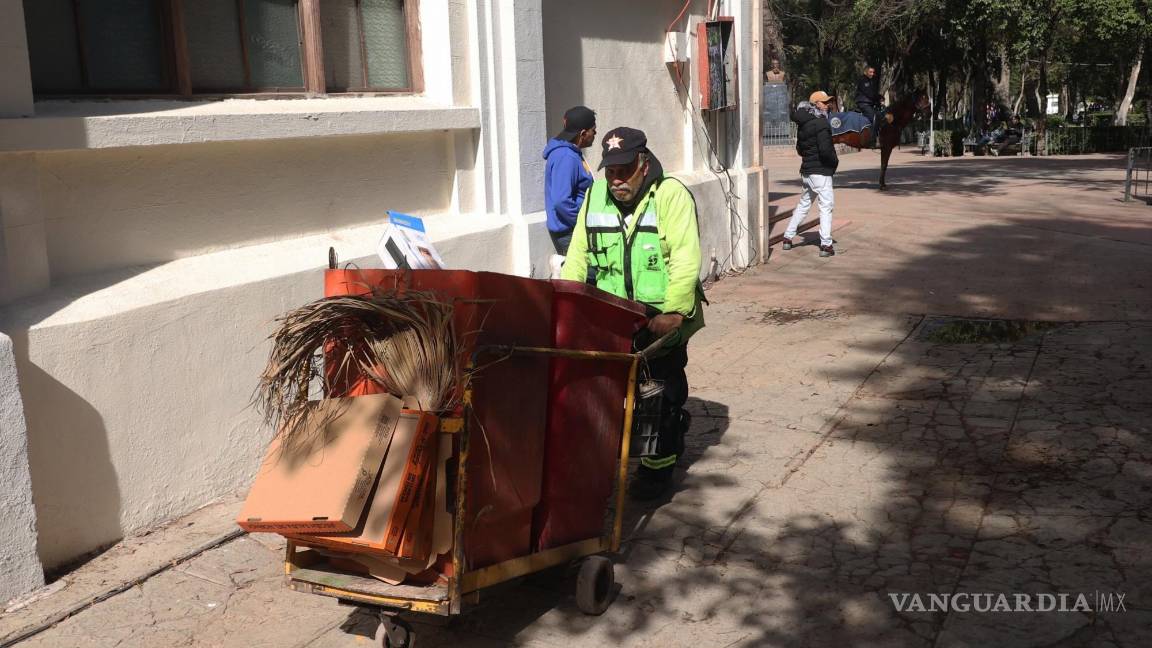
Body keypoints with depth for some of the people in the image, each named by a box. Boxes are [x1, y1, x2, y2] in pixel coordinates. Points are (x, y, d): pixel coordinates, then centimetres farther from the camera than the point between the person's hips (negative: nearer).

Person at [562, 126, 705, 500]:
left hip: (662, 317, -4)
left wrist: (673, 312, -26)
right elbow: (578, 255, 9)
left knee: (663, 393, 6)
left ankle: (659, 465, 21)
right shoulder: (596, 194, 5)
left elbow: (686, 260, -18)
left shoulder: (671, 194, -11)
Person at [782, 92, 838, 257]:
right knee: (826, 206, -5)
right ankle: (826, 245, -7)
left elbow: (800, 149, 20)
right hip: (821, 171, -9)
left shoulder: (803, 124, 12)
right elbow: (825, 149, -23)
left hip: (806, 171, 9)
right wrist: (835, 161, -7)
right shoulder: (820, 122, -15)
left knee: (803, 204, 20)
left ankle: (788, 238, 24)